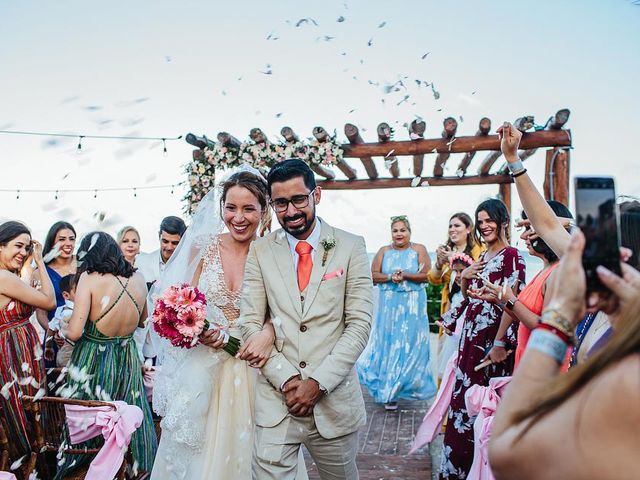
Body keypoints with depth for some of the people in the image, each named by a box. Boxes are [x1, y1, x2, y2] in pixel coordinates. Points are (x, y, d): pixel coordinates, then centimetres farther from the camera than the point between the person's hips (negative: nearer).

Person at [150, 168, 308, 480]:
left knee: (246, 449, 11)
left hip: (253, 369, -1)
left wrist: (269, 332, -22)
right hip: (204, 369, 1)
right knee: (199, 453, 11)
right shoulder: (203, 247, -3)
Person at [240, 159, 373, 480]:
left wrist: (318, 382, -12)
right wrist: (286, 379, -10)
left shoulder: (351, 247, -2)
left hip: (334, 398, 0)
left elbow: (360, 324, -6)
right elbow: (250, 323, 0)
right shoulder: (260, 251, 2)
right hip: (277, 398, 0)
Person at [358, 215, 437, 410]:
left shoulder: (419, 250, 3)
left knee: (409, 344, 1)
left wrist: (405, 275, -17)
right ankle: (389, 393, 11)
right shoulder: (384, 251, 9)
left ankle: (405, 385, 16)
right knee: (388, 344, 2)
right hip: (389, 306, 2)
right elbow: (373, 275, 3)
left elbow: (427, 275, -5)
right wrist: (390, 277, -14)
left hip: (413, 307, -2)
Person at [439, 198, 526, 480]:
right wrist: (464, 276, 1)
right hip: (472, 333, 8)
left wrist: (492, 295, -31)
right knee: (466, 391, 12)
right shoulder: (482, 257, 15)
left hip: (492, 336, -8)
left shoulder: (511, 256, -9)